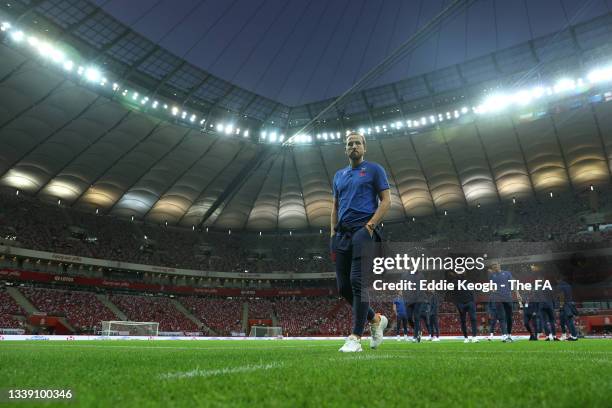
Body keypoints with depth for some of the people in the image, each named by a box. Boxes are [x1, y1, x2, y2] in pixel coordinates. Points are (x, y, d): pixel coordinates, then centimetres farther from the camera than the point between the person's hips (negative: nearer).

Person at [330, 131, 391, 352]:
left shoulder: (374, 169, 6)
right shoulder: (339, 175, 22)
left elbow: (386, 201, -1)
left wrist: (370, 225, -12)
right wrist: (333, 234, 11)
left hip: (363, 231, -6)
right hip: (342, 234, 6)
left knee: (357, 282, -13)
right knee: (343, 287, 4)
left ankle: (355, 338, -6)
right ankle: (376, 319, 25)